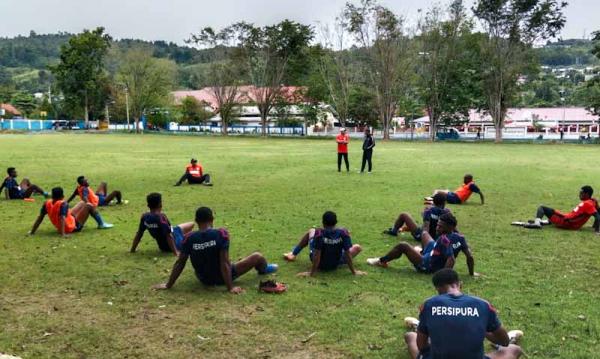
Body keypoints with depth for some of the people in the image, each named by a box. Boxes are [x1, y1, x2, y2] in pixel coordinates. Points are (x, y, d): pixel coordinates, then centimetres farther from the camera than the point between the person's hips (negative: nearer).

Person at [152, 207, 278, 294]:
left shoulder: (189, 238, -15)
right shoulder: (221, 233, -23)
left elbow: (180, 263, -10)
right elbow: (224, 262, -24)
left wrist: (168, 285, 0)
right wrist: (230, 287, -19)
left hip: (204, 280, 3)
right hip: (222, 277, -3)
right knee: (258, 257, 14)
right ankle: (264, 269, 48)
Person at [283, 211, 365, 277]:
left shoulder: (319, 233, -27)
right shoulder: (343, 233, -22)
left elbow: (317, 255, -28)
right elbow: (348, 253, -18)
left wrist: (311, 273, -23)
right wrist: (354, 272, -9)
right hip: (336, 265, 1)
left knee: (311, 231, 18)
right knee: (357, 247, 19)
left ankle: (293, 254, 31)